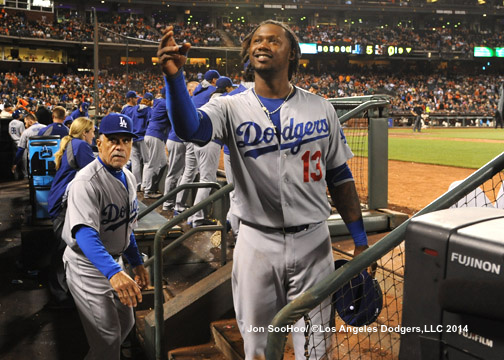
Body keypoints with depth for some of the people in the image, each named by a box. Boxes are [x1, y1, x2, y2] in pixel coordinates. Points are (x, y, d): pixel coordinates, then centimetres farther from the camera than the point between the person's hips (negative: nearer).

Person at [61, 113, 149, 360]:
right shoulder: (87, 181, -25)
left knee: (126, 323, 22)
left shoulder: (128, 178, 4)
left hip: (114, 261, 9)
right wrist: (113, 272, -53)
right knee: (108, 337, -5)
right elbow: (84, 232, -39)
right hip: (88, 266, -9)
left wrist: (136, 263, 13)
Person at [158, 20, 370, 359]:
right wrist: (174, 76, -40)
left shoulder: (321, 108, 3)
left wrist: (360, 240, 4)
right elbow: (189, 127, -23)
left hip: (313, 242, 1)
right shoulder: (232, 107, -1)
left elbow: (339, 176, 6)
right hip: (256, 244, 0)